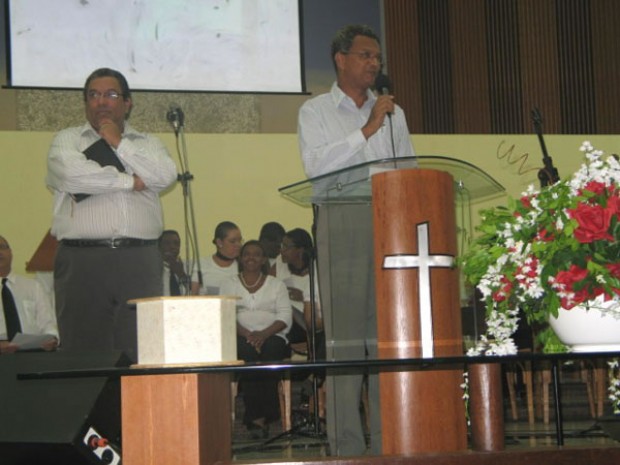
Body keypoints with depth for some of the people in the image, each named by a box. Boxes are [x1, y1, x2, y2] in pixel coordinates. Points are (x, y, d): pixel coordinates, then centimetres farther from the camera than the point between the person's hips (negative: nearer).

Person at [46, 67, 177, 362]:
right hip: (83, 260, -2)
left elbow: (165, 176, -2)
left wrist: (119, 143, 1)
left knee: (142, 352, -2)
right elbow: (72, 175, -10)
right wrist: (129, 181, -2)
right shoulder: (66, 140, 12)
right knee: (85, 351, -3)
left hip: (140, 262, 2)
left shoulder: (148, 144, 19)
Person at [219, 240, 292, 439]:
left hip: (272, 336, 0)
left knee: (269, 350, -36)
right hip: (240, 337, 0)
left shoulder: (276, 284, 20)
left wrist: (264, 334, -14)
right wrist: (247, 334, -15)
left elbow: (285, 317, 6)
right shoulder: (229, 284, 19)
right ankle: (258, 417, -37)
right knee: (248, 351, -36)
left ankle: (257, 417, -35)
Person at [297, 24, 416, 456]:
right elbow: (316, 165, -9)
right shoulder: (315, 111, 7)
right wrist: (367, 130, -12)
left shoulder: (393, 112, 19)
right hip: (342, 221, -4)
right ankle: (346, 445, -1)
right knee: (345, 333, -5)